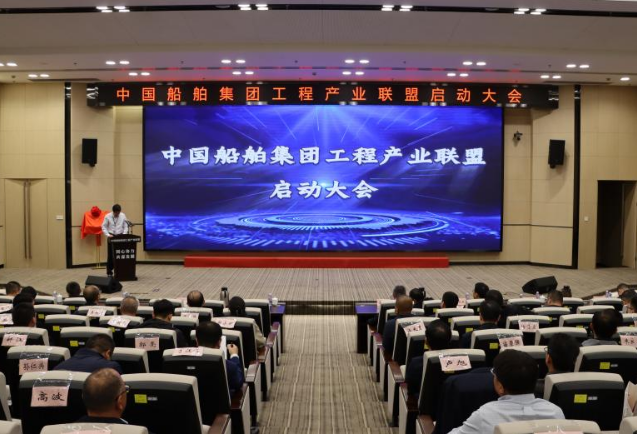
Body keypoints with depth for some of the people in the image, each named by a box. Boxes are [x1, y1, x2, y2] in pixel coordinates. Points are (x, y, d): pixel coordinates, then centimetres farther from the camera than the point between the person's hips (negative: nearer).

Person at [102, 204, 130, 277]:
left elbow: (125, 227, 1)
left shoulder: (123, 216, -2)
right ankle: (109, 271, 10)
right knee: (110, 254, 2)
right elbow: (104, 227, -2)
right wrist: (108, 235, -15)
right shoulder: (108, 216, -6)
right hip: (111, 237, -1)